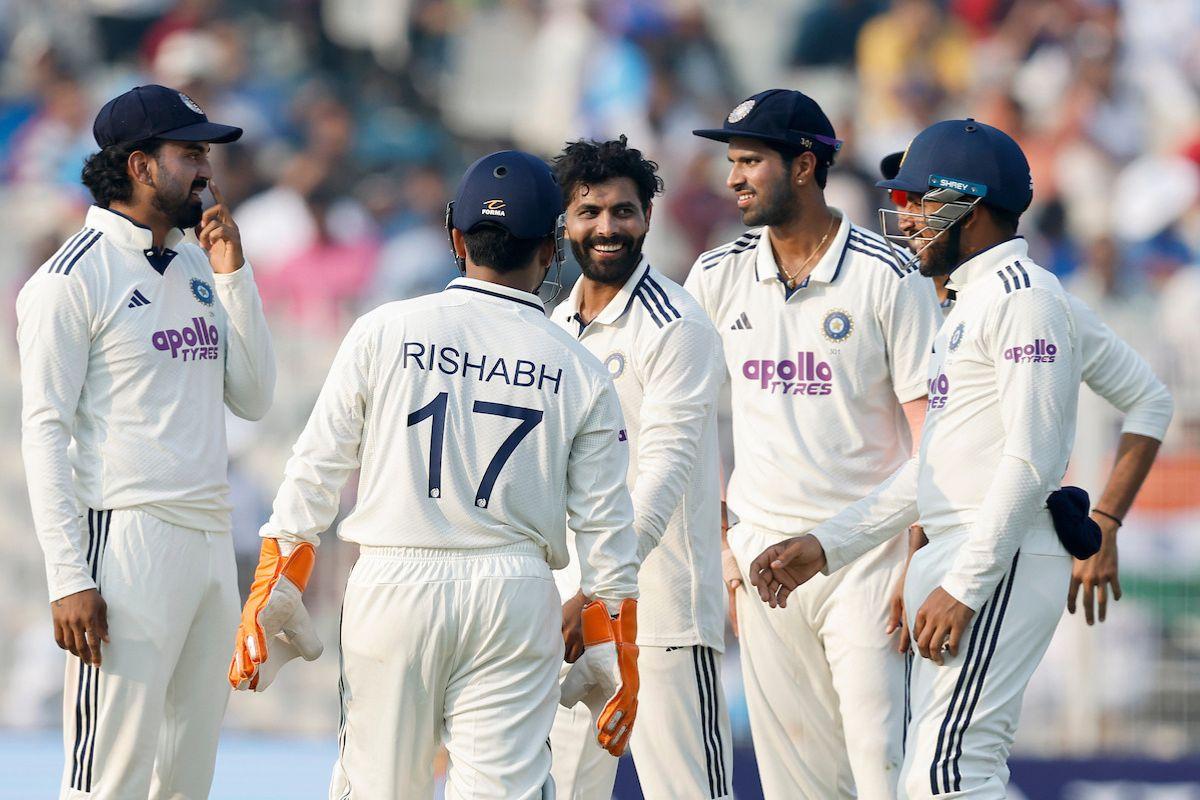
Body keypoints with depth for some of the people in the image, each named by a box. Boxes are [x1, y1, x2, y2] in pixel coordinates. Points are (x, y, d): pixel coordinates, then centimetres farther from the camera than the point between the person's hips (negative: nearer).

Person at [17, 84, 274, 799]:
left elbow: (254, 399, 15)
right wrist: (68, 577, -18)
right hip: (129, 540, -8)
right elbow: (46, 430, -11)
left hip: (212, 539, 8)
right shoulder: (75, 277, -7)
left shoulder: (197, 269, 16)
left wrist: (233, 276, 6)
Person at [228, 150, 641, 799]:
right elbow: (605, 530, 5)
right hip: (515, 597, 0)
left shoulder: (385, 331, 3)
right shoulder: (580, 372, 4)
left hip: (394, 581, 0)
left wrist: (269, 597, 7)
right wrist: (616, 660, 11)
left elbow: (316, 470, 2)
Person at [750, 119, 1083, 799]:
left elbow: (1032, 461, -19)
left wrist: (965, 586, -23)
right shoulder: (971, 303, 23)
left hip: (1003, 564, -11)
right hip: (954, 562, 11)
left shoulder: (1023, 297, -10)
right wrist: (826, 546, 19)